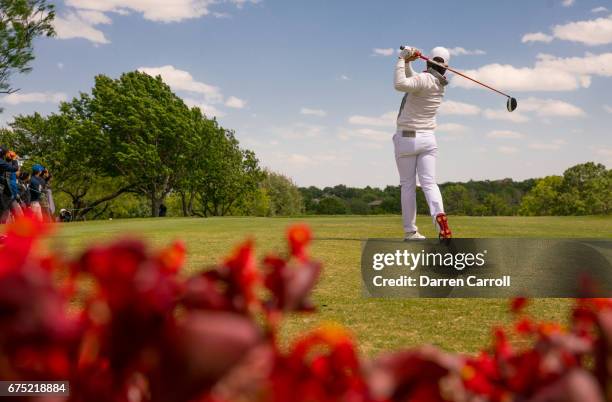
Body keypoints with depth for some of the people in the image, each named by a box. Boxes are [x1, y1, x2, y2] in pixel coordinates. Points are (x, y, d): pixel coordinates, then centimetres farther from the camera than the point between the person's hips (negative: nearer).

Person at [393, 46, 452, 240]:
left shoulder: (424, 80, -16)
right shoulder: (440, 85, 7)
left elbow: (400, 84, -33)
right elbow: (411, 81, 18)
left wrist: (402, 60, -21)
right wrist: (407, 62, 3)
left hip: (406, 138, -5)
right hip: (428, 139, 5)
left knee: (407, 185, 4)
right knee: (429, 182, -1)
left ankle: (410, 231, 6)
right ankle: (438, 214, -29)